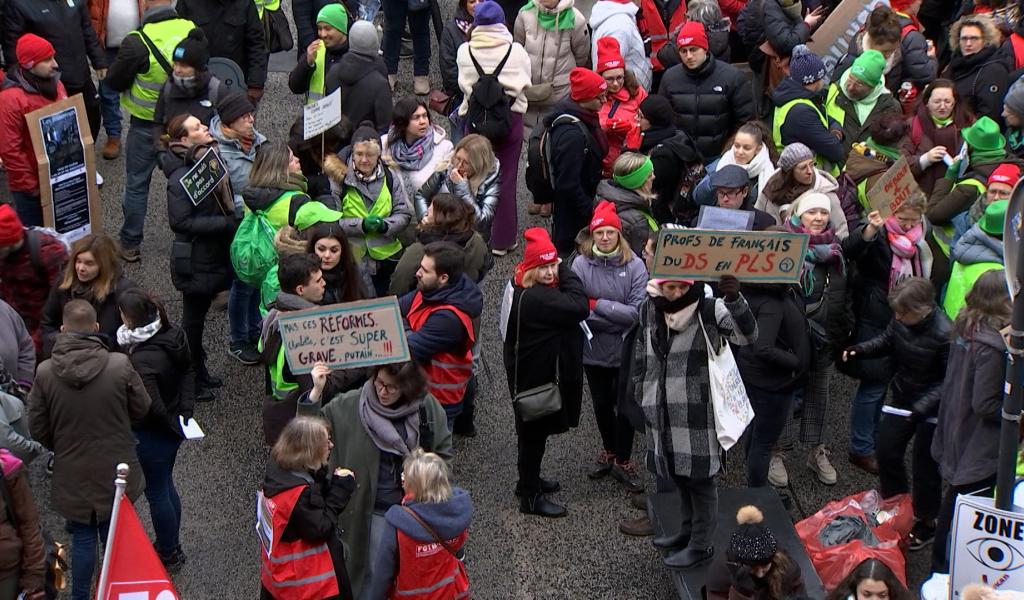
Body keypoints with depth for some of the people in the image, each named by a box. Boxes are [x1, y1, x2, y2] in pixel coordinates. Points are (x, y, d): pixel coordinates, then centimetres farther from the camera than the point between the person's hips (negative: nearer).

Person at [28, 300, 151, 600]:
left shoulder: (45, 372, -16)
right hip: (116, 471, 0)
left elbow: (38, 429, -6)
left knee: (82, 539, 16)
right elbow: (142, 409, -5)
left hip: (72, 475, 0)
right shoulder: (120, 365, -20)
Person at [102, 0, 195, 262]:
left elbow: (113, 82, -13)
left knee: (137, 184, 13)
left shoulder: (138, 42, -27)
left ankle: (130, 244, 23)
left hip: (146, 125, -3)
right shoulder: (193, 31, -16)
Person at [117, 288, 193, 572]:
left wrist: (173, 424, -12)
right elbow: (188, 371, 4)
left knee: (157, 493, 11)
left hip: (151, 434, -8)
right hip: (172, 427, 8)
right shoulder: (174, 334, -7)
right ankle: (171, 545, 42)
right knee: (166, 485, 25)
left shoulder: (141, 359, -31)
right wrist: (184, 412, 4)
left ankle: (169, 555, 28)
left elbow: (152, 406, -30)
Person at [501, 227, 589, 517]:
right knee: (534, 431, 3)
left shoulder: (519, 289, 2)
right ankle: (530, 496, 17)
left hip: (527, 371, 10)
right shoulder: (535, 298, -31)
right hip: (535, 376, -10)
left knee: (533, 429, 26)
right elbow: (580, 307, -31)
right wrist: (566, 271, -23)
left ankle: (529, 479, 44)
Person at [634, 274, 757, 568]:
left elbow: (746, 334, -22)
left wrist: (735, 300, -38)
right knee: (679, 475, 18)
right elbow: (640, 353, 18)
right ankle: (688, 531, 36)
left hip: (699, 413, -5)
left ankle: (701, 544, 14)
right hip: (664, 413, 5)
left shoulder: (709, 310, -10)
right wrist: (641, 394, 19)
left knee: (699, 477, 2)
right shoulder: (649, 310, 5)